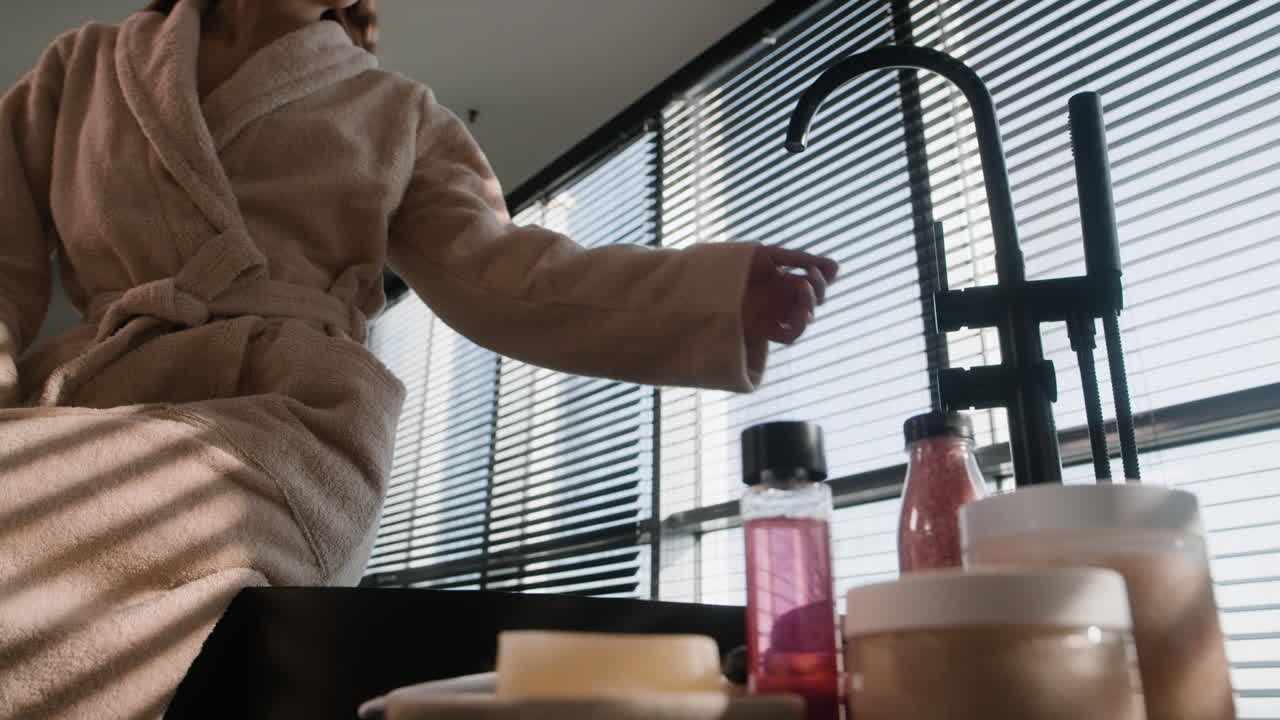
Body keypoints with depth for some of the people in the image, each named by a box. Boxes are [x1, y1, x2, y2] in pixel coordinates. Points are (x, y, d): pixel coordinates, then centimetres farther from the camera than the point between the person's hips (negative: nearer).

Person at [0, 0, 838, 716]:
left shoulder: (396, 112, 19)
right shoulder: (82, 69, 22)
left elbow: (488, 270, 2)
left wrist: (726, 291, -13)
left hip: (288, 417, -1)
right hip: (83, 410, 2)